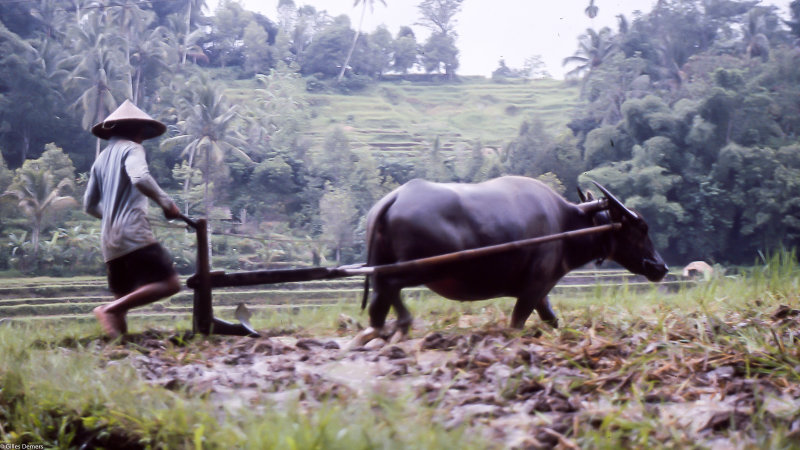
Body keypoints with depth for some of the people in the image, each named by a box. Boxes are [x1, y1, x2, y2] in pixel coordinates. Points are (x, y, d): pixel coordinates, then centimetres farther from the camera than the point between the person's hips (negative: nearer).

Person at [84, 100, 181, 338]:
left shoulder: (101, 159, 22)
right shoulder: (131, 148, 0)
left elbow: (90, 205, 26)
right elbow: (140, 178, -22)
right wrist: (166, 202, -12)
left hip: (109, 240, 9)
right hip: (133, 233, -8)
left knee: (123, 299, 11)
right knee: (169, 283, -13)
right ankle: (110, 310, -22)